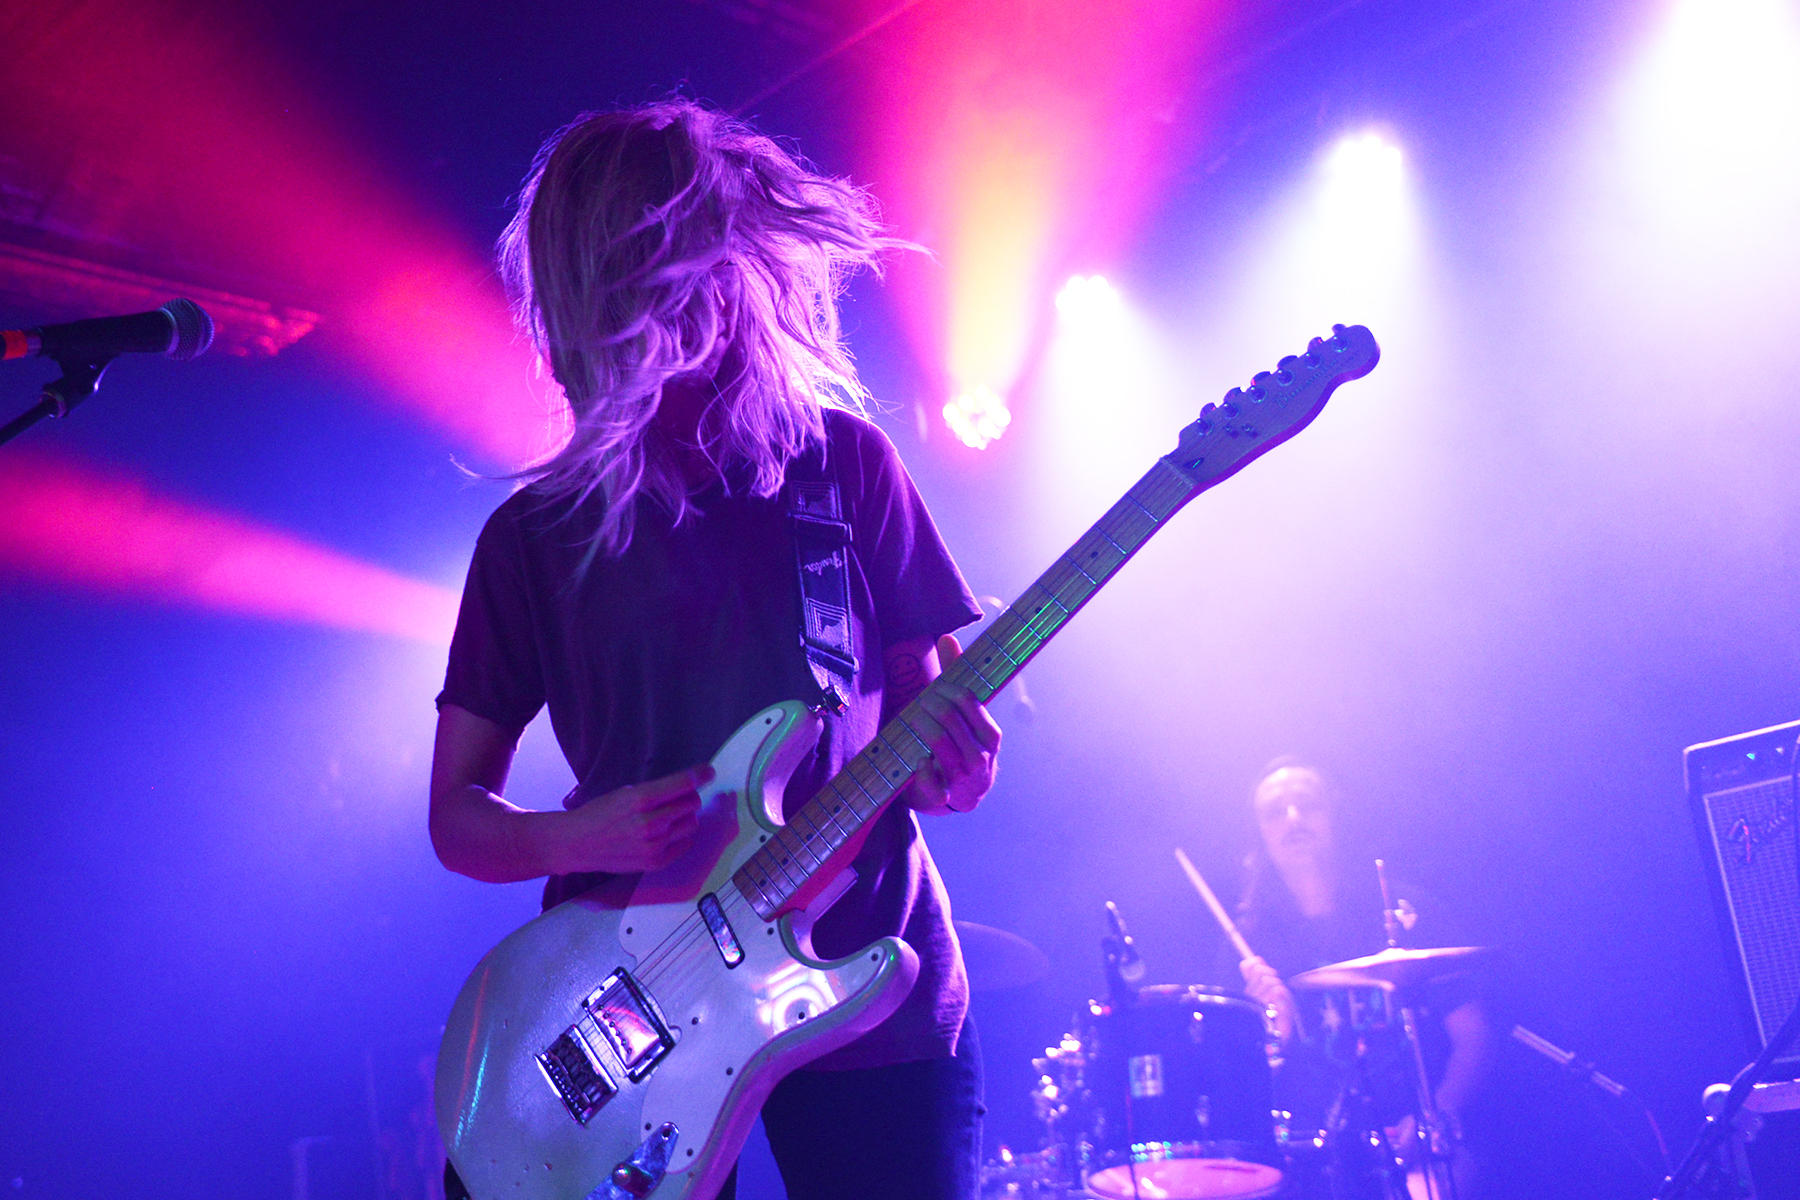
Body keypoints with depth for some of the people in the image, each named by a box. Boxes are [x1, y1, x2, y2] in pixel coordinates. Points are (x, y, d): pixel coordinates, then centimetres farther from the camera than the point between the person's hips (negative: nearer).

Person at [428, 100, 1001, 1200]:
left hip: (871, 989, 0)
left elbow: (929, 689, 5)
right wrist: (587, 835, -14)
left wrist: (947, 761, -17)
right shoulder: (535, 538, 2)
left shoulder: (842, 464, 2)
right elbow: (458, 818, 6)